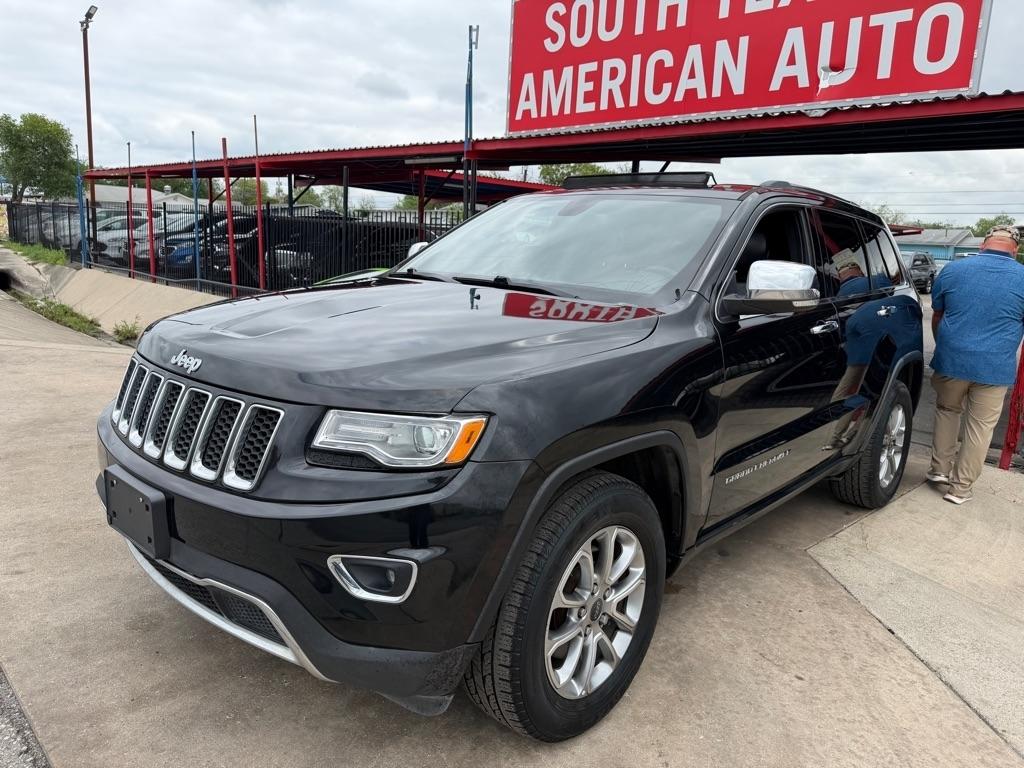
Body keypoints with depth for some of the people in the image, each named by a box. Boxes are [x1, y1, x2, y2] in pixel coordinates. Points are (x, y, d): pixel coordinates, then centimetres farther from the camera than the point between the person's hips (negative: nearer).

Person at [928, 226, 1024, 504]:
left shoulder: (952, 270, 1)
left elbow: (937, 317, 12)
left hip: (951, 360, 2)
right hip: (995, 367, -1)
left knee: (947, 410, 25)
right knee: (980, 427, 9)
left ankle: (940, 468, 29)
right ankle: (961, 488, 16)